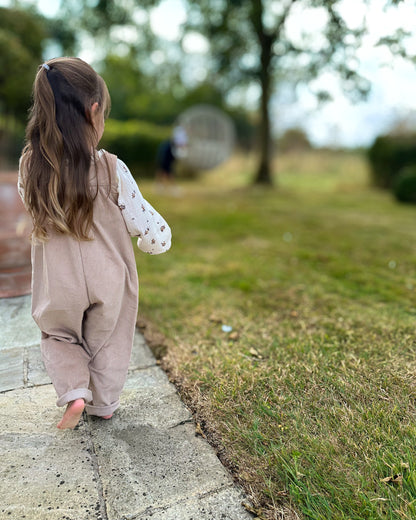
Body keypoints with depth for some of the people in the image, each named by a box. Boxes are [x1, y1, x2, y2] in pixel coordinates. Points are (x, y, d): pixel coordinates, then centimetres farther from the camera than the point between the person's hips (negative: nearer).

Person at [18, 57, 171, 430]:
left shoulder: (30, 166, -13)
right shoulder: (111, 170, -21)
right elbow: (143, 222, -15)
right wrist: (158, 236, 6)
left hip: (58, 284, 2)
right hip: (108, 280, -1)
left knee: (57, 335, 30)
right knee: (107, 342, 23)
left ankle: (74, 391, 14)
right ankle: (103, 403, 39)